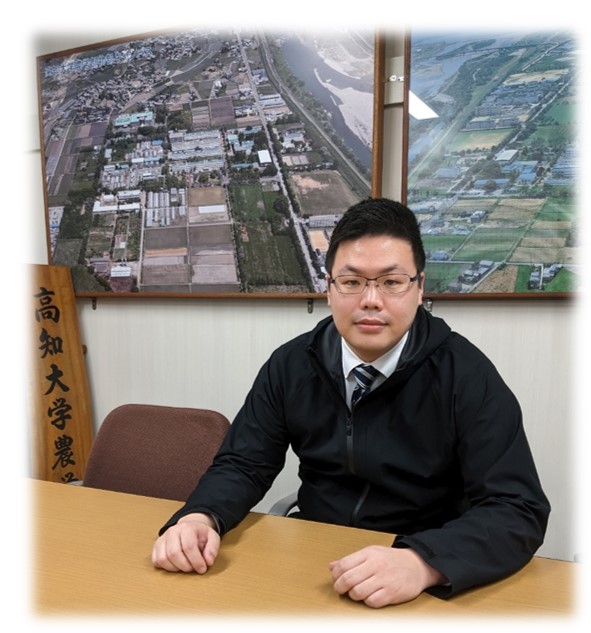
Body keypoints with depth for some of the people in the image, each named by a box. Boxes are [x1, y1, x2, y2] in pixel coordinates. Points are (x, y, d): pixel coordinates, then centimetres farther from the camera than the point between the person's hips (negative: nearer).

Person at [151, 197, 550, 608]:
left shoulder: (465, 375, -14)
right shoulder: (291, 365, -4)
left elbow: (518, 510, -19)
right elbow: (244, 464, 0)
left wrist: (423, 562, -36)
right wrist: (199, 517, -21)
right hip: (310, 565, 1)